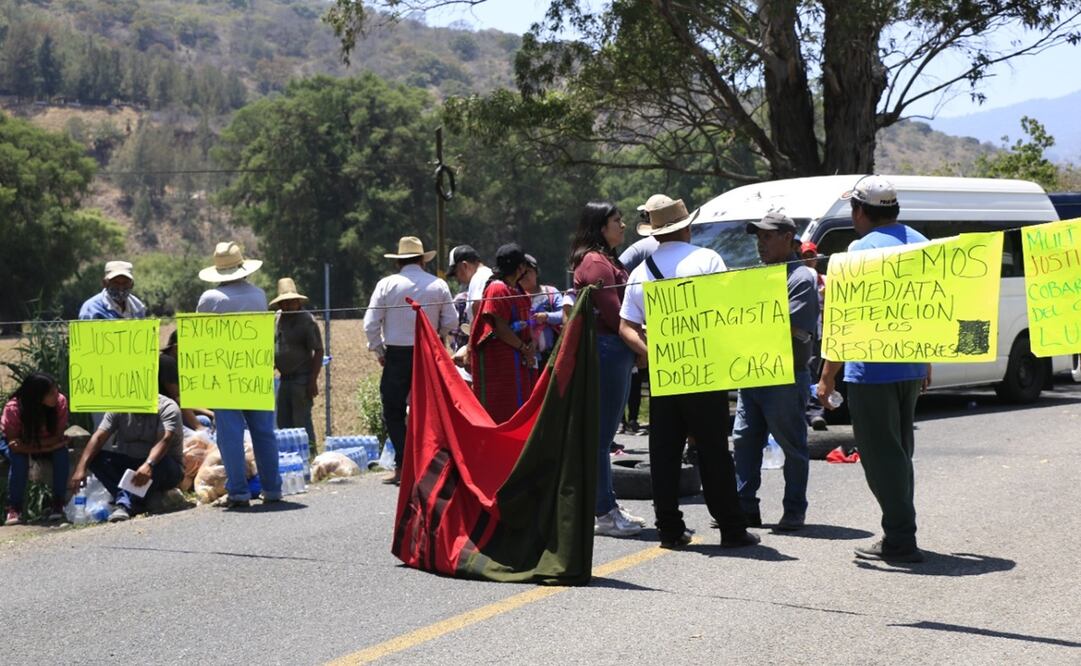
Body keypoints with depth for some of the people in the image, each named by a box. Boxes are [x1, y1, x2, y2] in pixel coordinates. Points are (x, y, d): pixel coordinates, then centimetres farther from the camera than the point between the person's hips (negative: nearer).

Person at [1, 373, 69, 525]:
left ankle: (58, 503, -16)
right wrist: (46, 447, -35)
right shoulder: (13, 408, -31)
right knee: (19, 459, -34)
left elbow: (58, 436, -23)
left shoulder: (60, 401, -26)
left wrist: (31, 444, -36)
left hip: (46, 443, 2)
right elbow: (14, 445, -27)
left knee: (61, 452, -28)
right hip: (16, 444, -2)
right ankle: (14, 508, -21)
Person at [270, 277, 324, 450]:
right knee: (283, 421, 10)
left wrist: (313, 380, -16)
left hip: (301, 379, -7)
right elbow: (272, 347, 22)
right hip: (284, 378, 7)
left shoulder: (307, 321, -9)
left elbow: (318, 351, -11)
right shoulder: (277, 319, 10)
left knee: (301, 420, -8)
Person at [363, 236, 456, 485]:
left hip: (396, 355, -2)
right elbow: (451, 322, 3)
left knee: (393, 412, 3)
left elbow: (370, 324, -5)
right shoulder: (438, 285, 1)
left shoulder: (387, 284, -3)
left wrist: (378, 351, 8)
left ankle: (403, 467, -6)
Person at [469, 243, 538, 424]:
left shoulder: (517, 290, 17)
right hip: (501, 360, -9)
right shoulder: (497, 289, -12)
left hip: (520, 360, 9)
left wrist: (531, 344, -2)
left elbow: (526, 321, 18)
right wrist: (524, 349, -14)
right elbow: (500, 327, -18)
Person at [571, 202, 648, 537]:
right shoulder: (595, 262, -12)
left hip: (615, 354, 11)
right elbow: (613, 314, -17)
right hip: (606, 349, -11)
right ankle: (604, 513, -3)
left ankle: (607, 506, 20)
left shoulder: (608, 261, 20)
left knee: (603, 434, 14)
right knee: (600, 434, -6)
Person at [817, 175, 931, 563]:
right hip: (911, 368, 8)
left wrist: (827, 375, -14)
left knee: (880, 456, -2)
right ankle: (901, 535, 23)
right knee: (899, 452, 17)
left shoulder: (862, 249, -14)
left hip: (872, 371, -8)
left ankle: (900, 540, -1)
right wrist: (927, 362, 25)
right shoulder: (918, 243, 10)